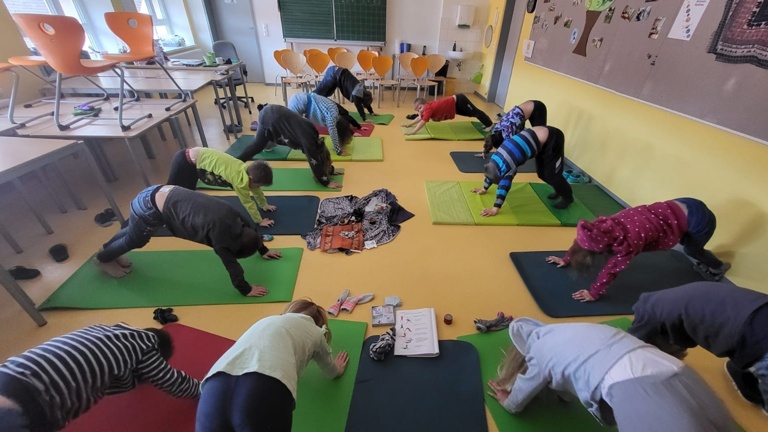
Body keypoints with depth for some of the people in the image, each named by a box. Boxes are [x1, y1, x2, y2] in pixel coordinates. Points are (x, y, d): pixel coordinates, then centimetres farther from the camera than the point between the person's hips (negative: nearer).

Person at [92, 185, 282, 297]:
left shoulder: (233, 217, -10)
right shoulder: (219, 231, -32)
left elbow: (251, 229, 8)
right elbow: (231, 263, -29)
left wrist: (263, 250, 16)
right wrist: (245, 289, -23)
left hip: (161, 194, 8)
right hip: (150, 206, -7)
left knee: (133, 233, 33)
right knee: (134, 239, 20)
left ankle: (109, 250, 60)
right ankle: (102, 258, 50)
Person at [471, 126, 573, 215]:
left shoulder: (508, 166, -28)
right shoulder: (496, 159, -4)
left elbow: (504, 187, -31)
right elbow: (490, 171, 13)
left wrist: (495, 209, -32)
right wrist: (484, 189, 23)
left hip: (552, 139, -8)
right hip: (541, 135, 8)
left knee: (551, 175, 0)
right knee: (542, 173, 16)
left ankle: (568, 197, 23)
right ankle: (561, 189, 38)